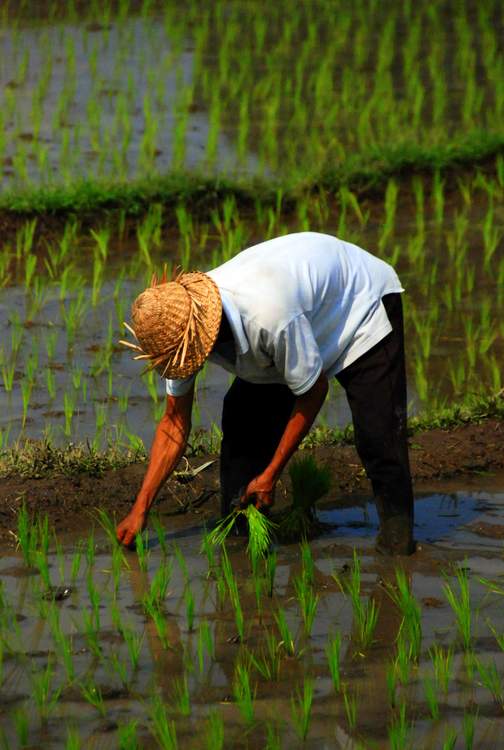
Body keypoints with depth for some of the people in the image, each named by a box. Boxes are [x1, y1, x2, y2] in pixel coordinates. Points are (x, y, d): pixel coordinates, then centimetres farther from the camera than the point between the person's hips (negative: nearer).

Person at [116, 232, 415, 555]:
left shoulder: (269, 315, -45)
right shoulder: (177, 327, -22)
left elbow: (313, 390, -28)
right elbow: (175, 422, -9)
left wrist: (271, 475, -20)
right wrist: (140, 509, -12)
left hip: (363, 300, -7)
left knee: (377, 431, -19)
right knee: (241, 417, -9)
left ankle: (396, 524, 0)